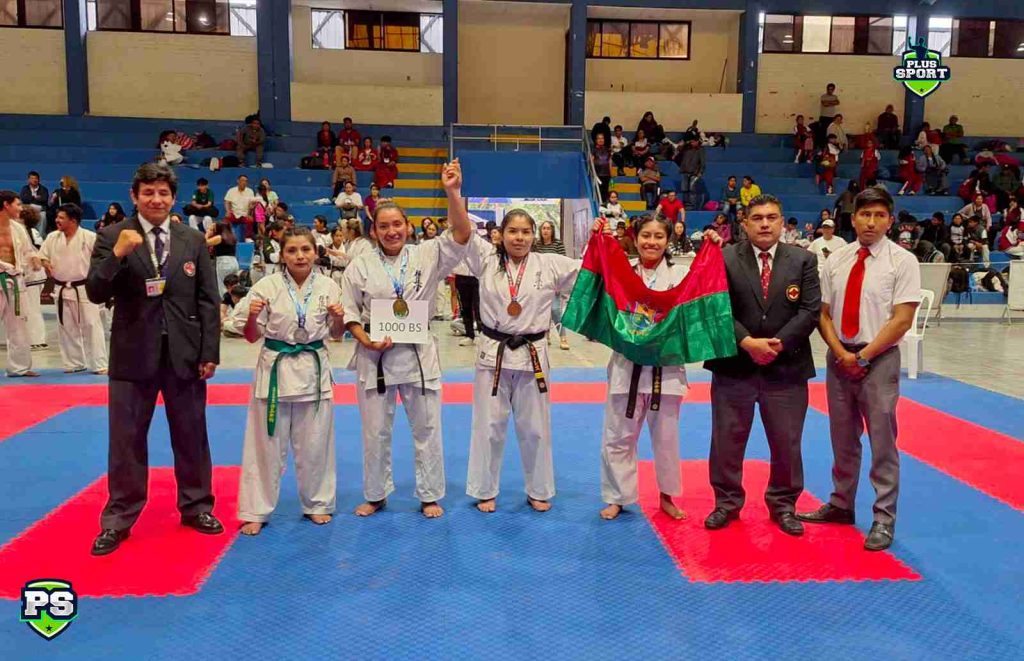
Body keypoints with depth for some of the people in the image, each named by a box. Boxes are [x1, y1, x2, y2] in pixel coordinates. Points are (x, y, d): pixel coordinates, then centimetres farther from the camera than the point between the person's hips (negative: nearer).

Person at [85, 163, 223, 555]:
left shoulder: (193, 241, 4)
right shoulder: (112, 237, -1)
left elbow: (208, 300, 3)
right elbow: (96, 294, -8)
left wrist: (210, 353, -2)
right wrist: (118, 253, -23)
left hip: (184, 354, 1)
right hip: (133, 354, -1)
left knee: (191, 436, 12)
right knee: (126, 439, 7)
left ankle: (196, 506, 29)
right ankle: (118, 519, 22)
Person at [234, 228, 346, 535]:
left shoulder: (328, 287, -2)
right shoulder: (267, 287, -7)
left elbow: (336, 334, 8)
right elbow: (252, 336, 1)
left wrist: (339, 318, -12)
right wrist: (251, 316, -19)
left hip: (314, 369, 1)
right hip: (275, 368, -1)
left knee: (315, 444, 12)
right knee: (267, 444, 6)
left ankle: (317, 504, 31)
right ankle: (256, 511, 21)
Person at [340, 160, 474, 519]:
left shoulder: (427, 255, -1)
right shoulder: (360, 265, 0)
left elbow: (462, 234, -15)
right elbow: (350, 310, 3)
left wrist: (452, 192, -27)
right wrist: (366, 340, -13)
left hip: (418, 353, 0)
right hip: (375, 355, 0)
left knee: (427, 428, 9)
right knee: (376, 431, 11)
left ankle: (430, 496, 25)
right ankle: (376, 495, 30)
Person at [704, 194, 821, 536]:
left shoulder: (803, 260, 4)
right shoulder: (725, 259, 0)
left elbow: (810, 310, -3)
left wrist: (777, 343, -15)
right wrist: (748, 343, -17)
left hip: (786, 366, 1)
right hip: (734, 365, -1)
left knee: (787, 442, 10)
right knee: (727, 440, 7)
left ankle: (783, 505, 28)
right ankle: (727, 502, 24)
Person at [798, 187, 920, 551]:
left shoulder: (902, 261, -5)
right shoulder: (836, 260, 6)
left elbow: (902, 319, -11)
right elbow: (823, 313, 6)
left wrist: (863, 356, -14)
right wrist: (841, 353, -9)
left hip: (879, 360, -4)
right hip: (838, 358, 4)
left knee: (882, 442, 1)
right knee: (843, 438, 15)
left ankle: (884, 519, 13)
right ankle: (841, 504, 30)